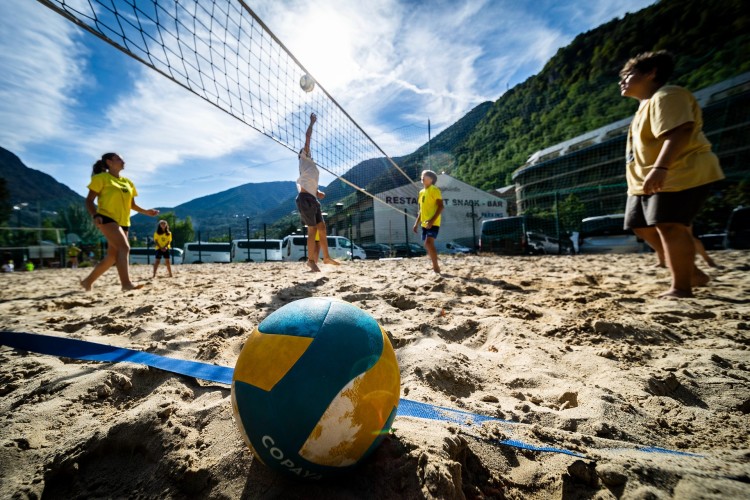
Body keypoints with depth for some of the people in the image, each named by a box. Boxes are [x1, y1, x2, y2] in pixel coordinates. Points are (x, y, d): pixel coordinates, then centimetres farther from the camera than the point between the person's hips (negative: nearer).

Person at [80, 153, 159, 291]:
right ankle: (126, 283, -30)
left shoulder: (127, 182, 19)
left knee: (112, 256, 8)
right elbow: (89, 200, -3)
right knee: (124, 247, -25)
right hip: (107, 218, -7)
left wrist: (146, 211, 4)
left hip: (123, 222, 7)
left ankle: (88, 281, 24)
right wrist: (95, 215, -21)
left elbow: (132, 204, 22)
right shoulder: (101, 178, 1)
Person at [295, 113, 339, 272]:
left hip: (313, 199, 8)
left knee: (322, 227, 6)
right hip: (305, 198, -8)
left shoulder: (312, 166, 30)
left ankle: (326, 257, 12)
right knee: (313, 229, -10)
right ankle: (311, 261, -4)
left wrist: (318, 193, 8)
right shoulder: (305, 158, 10)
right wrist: (312, 123, 11)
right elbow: (308, 137, 3)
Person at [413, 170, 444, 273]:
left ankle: (436, 267, -13)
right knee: (427, 245, 9)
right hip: (425, 223, 9)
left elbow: (441, 206, -15)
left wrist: (432, 220, -25)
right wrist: (416, 223, 17)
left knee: (429, 243, -20)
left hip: (433, 223, -8)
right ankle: (435, 266, 19)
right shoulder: (421, 192, 18)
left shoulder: (434, 190, -7)